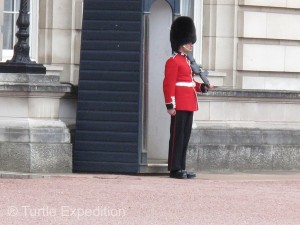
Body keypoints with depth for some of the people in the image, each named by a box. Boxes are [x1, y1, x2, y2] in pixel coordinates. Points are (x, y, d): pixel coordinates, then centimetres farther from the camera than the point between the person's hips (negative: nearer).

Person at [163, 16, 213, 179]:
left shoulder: (187, 61, 19)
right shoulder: (173, 62, -10)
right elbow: (168, 84, -15)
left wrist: (202, 87, 7)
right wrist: (170, 105, -20)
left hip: (189, 105, 9)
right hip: (179, 105, -9)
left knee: (185, 136, 9)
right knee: (177, 136, -7)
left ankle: (181, 168, 13)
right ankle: (175, 169, -4)